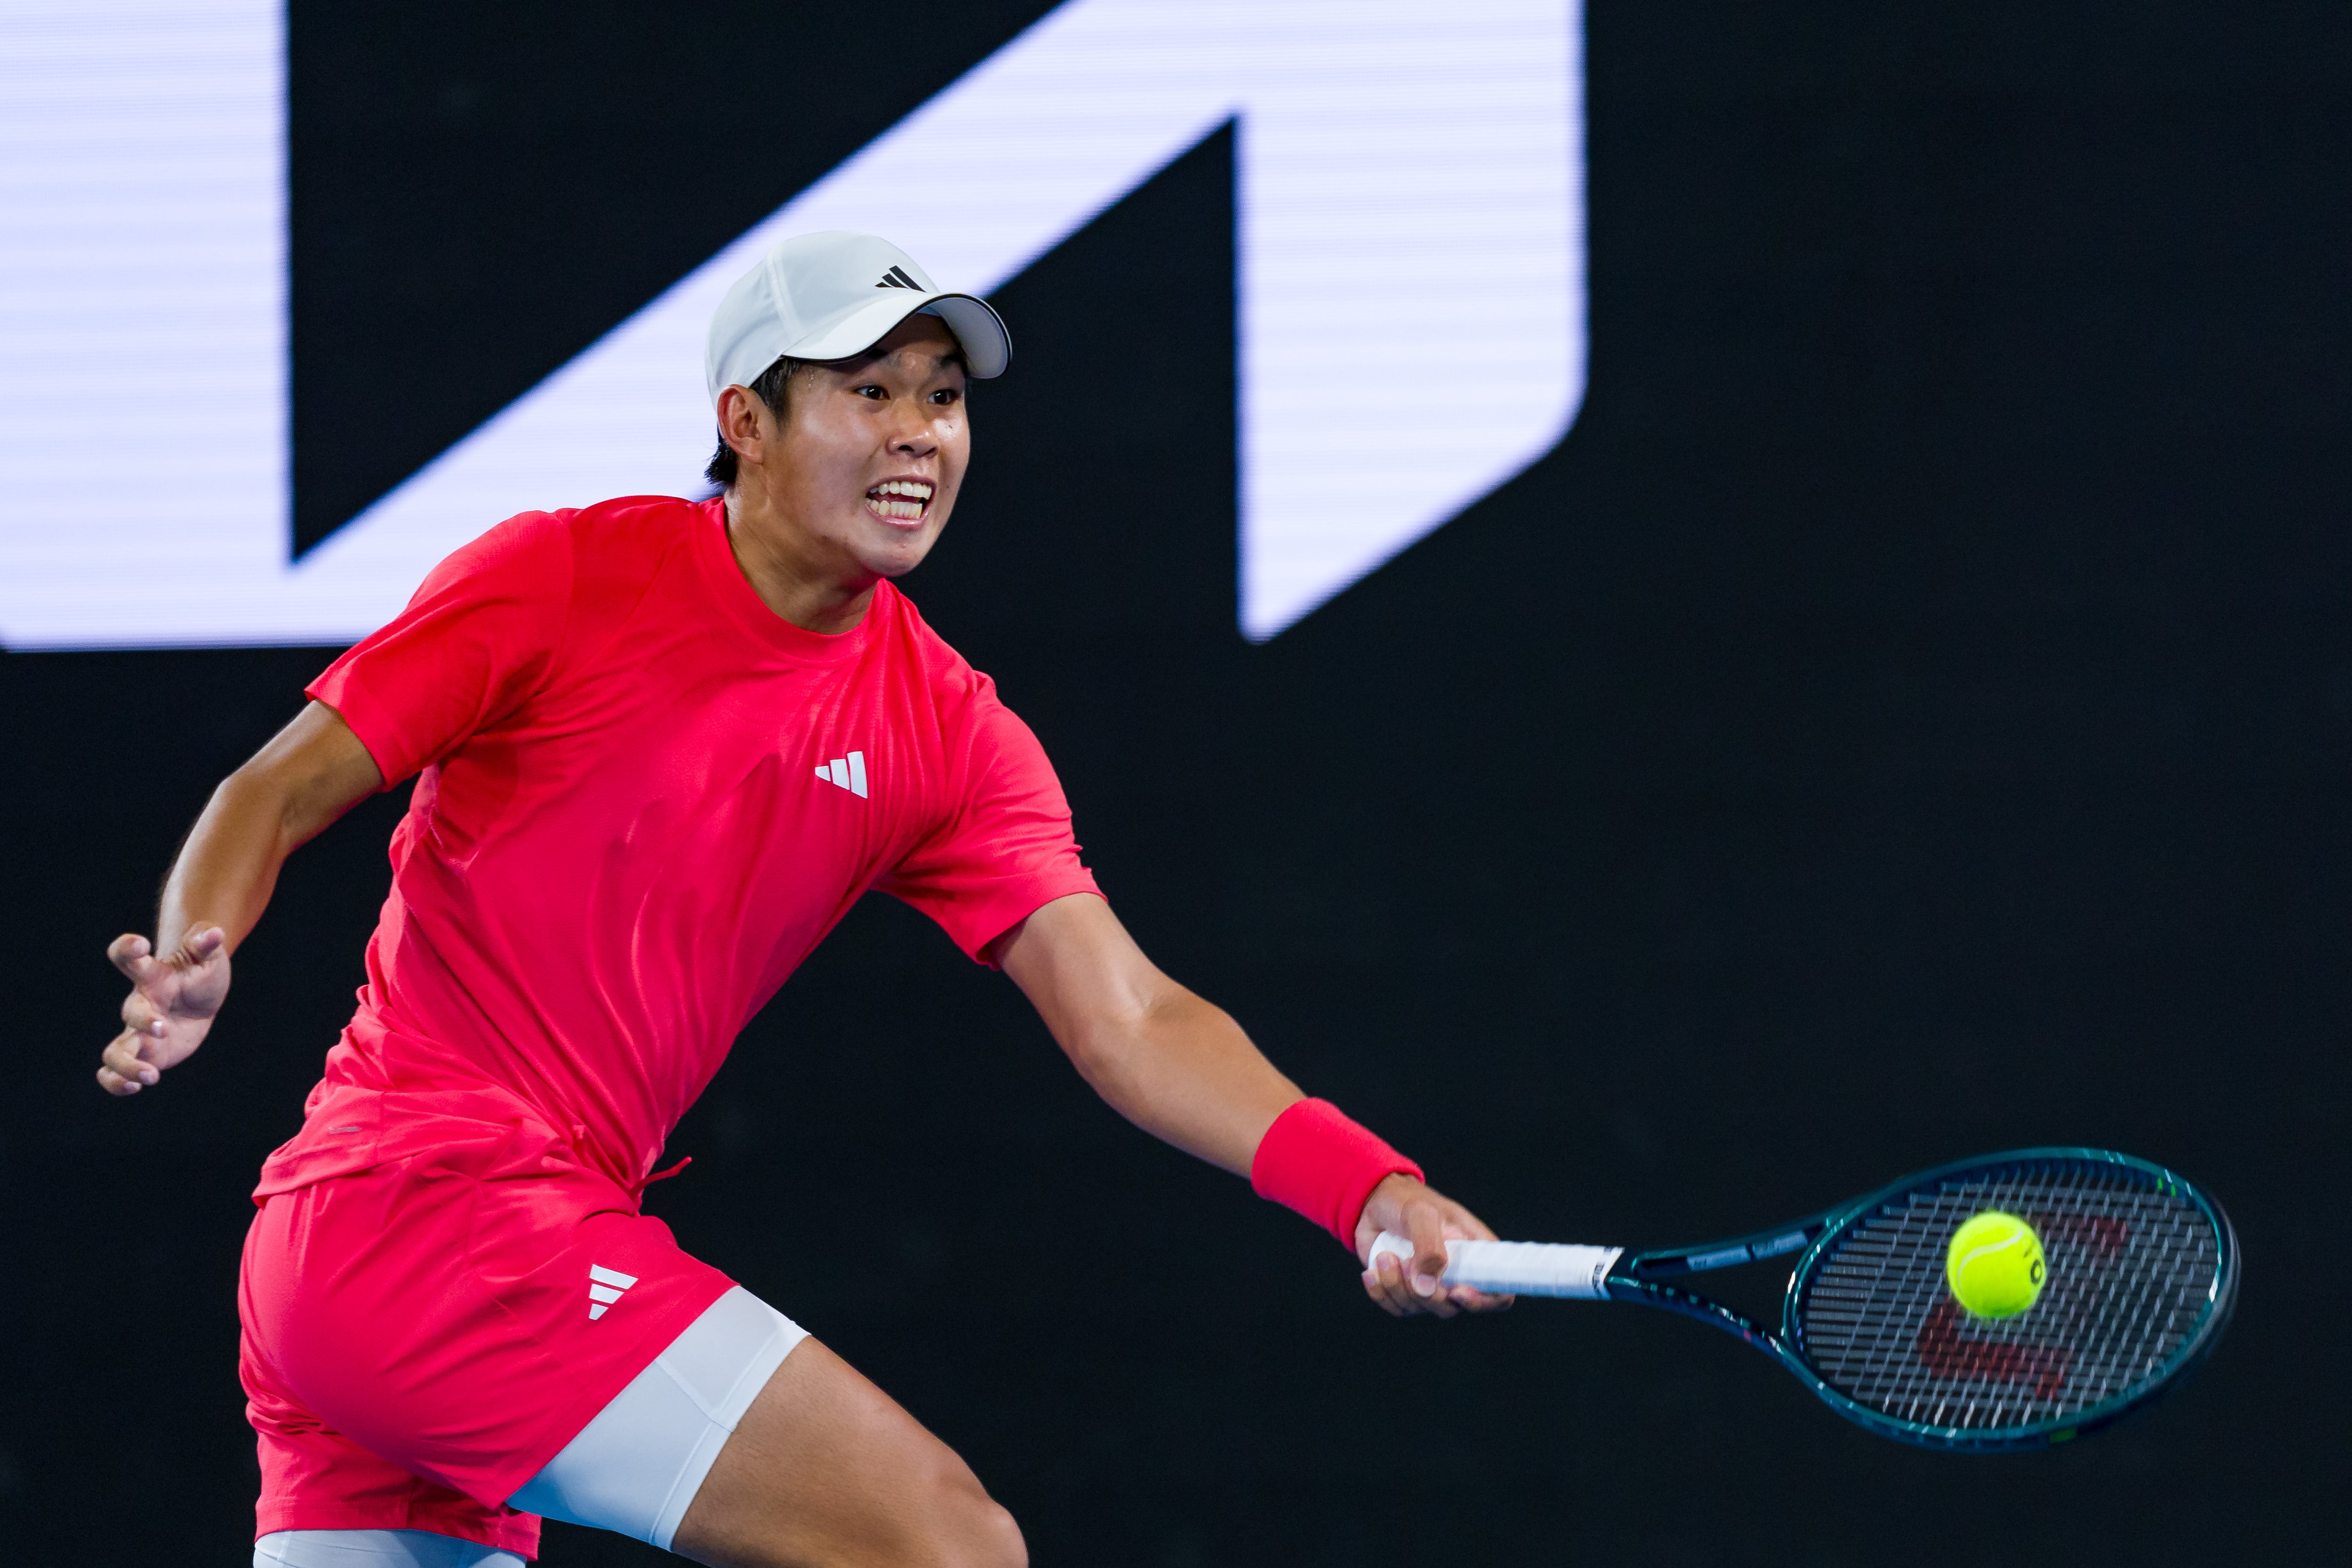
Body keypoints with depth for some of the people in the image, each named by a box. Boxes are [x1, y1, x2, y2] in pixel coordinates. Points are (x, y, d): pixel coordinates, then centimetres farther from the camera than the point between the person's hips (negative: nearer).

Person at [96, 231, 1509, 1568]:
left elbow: (1130, 1024, -1)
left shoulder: (948, 734, 7)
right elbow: (282, 790, -2)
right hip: (435, 1209, -7)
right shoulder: (560, 581, -6)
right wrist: (194, 966, -24)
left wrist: (1368, 1188, -17)